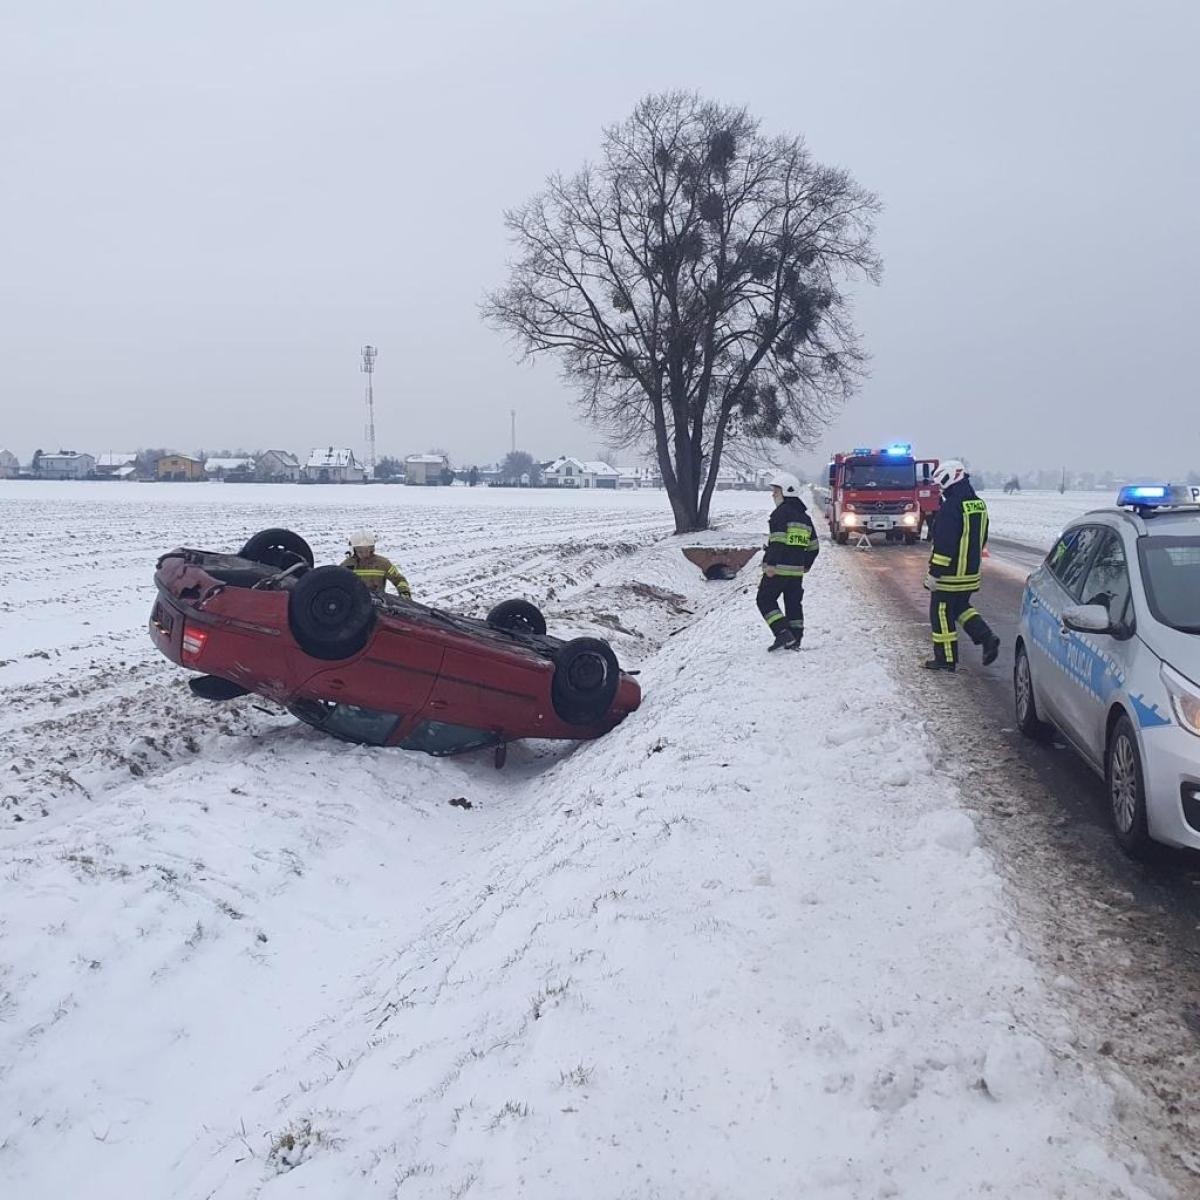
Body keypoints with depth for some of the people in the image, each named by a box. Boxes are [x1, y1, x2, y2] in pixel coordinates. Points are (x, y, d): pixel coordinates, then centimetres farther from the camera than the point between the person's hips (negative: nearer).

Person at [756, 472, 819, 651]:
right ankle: (795, 640, 14)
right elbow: (814, 546, 19)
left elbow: (777, 541, -21)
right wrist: (805, 566, 26)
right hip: (797, 570, 8)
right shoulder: (804, 516, 17)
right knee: (794, 603, 13)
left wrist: (771, 564, -22)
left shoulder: (781, 512, -10)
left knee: (765, 600, 0)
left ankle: (783, 633, -13)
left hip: (778, 569, -8)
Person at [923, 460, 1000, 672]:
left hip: (950, 573, -9)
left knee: (941, 614, 2)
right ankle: (987, 638, 7)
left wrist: (934, 572, -19)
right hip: (971, 572, 9)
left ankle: (946, 659, 7)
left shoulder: (951, 506, -20)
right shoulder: (979, 504, 9)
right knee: (961, 607, 23)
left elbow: (944, 543, -23)